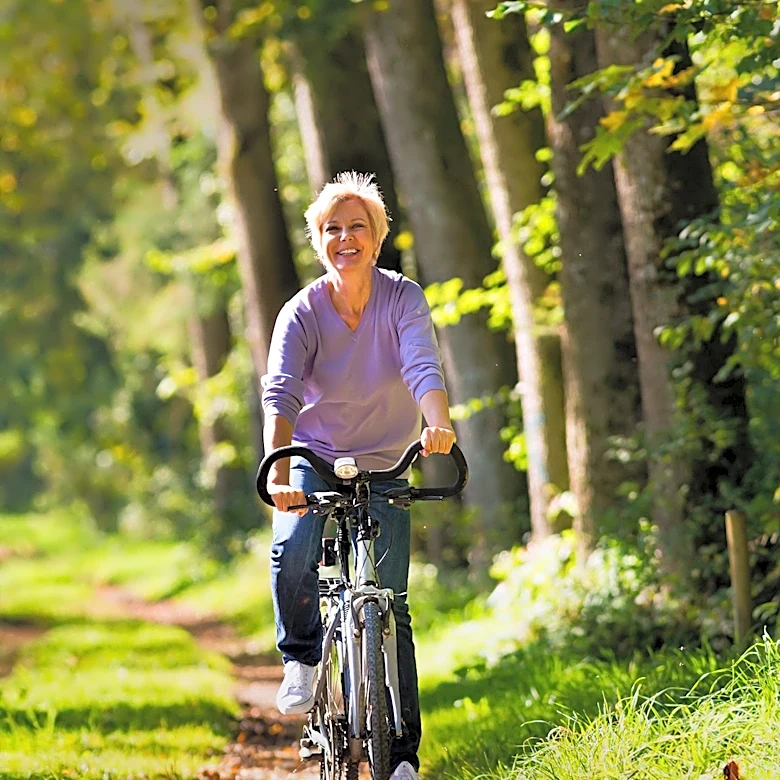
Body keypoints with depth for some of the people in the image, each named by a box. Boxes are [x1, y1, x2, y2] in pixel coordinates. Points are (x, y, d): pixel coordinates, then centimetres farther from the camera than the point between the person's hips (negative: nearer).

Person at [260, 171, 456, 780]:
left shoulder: (403, 299, -13)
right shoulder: (301, 313, -14)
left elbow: (423, 367, -30)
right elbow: (280, 394, -27)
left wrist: (438, 424, -51)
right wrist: (278, 469, -45)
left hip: (384, 466, 0)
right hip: (315, 457, 0)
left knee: (390, 604, -5)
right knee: (292, 552, -30)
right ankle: (301, 657, -1)